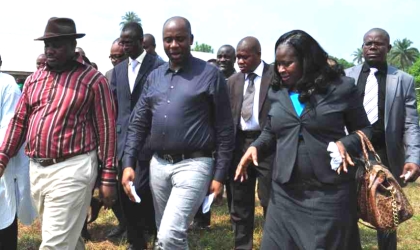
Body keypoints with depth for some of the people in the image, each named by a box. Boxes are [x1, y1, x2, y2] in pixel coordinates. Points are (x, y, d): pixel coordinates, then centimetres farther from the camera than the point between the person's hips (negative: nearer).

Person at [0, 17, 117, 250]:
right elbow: (19, 121, 16)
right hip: (36, 169, 6)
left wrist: (108, 177, -8)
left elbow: (106, 129, -6)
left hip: (71, 169, -6)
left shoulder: (93, 80, -5)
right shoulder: (33, 80, 12)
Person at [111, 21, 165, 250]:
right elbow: (113, 106, 16)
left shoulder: (158, 66, -6)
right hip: (123, 139, 6)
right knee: (125, 193, 8)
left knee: (140, 190, -9)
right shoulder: (118, 69, 13)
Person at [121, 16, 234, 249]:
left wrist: (219, 175, -8)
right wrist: (128, 163, 1)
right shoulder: (154, 76, 9)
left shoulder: (210, 75, -6)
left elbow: (224, 129, -6)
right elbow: (138, 123, 10)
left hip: (193, 165, -6)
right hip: (158, 164, 6)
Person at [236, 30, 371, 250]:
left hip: (330, 193, -3)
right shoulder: (276, 93, 7)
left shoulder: (341, 88, -4)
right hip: (285, 193, 4)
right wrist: (255, 147, -1)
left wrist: (346, 144, -17)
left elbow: (364, 129, 3)